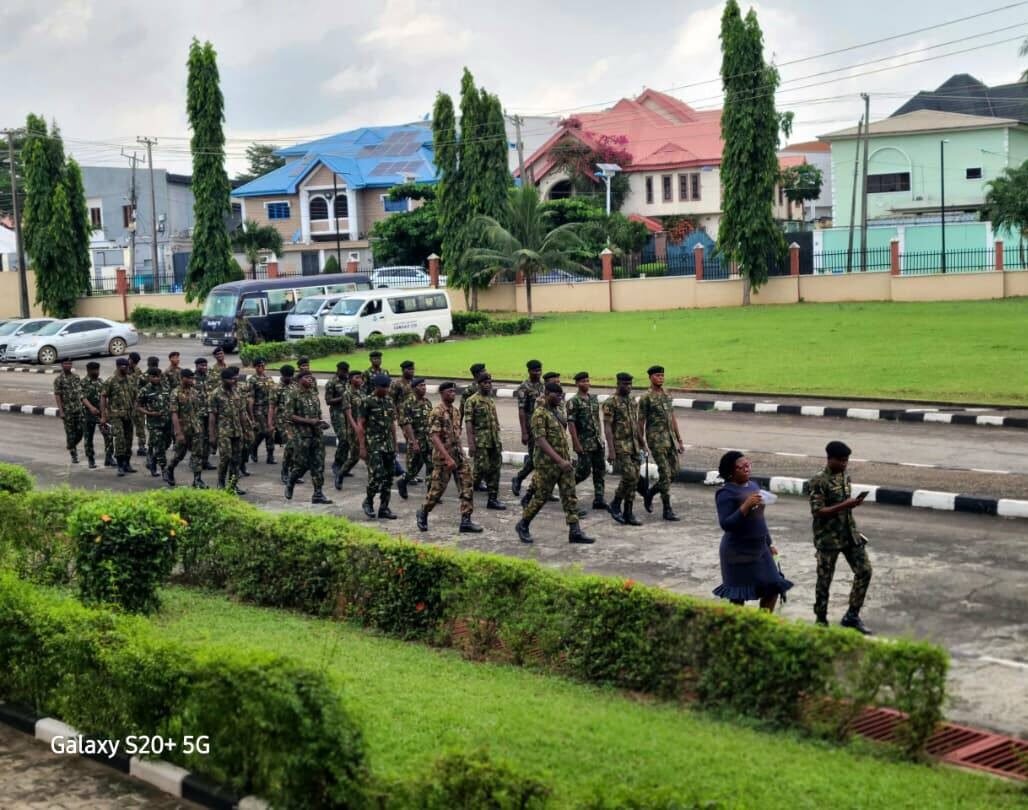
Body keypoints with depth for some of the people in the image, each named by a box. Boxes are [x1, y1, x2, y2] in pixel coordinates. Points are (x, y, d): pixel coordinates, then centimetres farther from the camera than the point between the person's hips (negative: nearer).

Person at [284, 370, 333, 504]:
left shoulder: (314, 394, 13)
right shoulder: (295, 395, -5)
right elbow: (290, 416, -10)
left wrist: (322, 422, 3)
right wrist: (308, 421, -17)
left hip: (317, 434, 6)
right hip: (302, 435, -6)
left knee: (318, 464, 1)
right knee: (301, 464, -2)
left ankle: (318, 494, 3)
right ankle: (290, 485, 25)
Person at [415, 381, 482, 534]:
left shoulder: (455, 411, 9)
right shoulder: (437, 412, -15)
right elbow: (434, 437, -22)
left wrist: (459, 453, 18)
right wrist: (448, 458, -28)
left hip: (459, 456, 7)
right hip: (443, 457, -7)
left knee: (467, 487, -1)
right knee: (437, 489, 4)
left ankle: (465, 521, 0)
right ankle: (423, 513, 28)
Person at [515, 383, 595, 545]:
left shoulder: (558, 412, 11)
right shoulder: (540, 414, -15)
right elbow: (541, 441, -23)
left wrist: (567, 459, 18)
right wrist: (560, 460, -27)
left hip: (565, 463, 8)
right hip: (547, 464, -7)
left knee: (570, 496, 2)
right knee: (541, 497, 2)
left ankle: (575, 532, 2)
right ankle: (523, 525, 21)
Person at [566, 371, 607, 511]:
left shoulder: (594, 398, 12)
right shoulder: (573, 402, -9)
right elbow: (571, 423, -13)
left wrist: (600, 436, 15)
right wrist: (576, 443, -18)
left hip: (597, 441, 7)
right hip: (584, 442, -7)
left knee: (600, 470, 3)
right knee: (584, 470, -5)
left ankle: (598, 500, 5)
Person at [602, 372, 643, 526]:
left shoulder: (633, 402, 14)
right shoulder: (611, 403, -8)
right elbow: (607, 427, -12)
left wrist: (641, 443, 18)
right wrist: (611, 450, -18)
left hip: (634, 445, 7)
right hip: (620, 445, -7)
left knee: (634, 479, 4)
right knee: (629, 476, -17)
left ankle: (628, 513, 10)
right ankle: (616, 504, 4)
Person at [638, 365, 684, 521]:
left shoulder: (667, 396, 14)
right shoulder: (646, 398, -6)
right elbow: (641, 422, -3)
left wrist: (679, 440, 16)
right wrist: (642, 444, -3)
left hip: (670, 439, 7)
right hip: (656, 439, -7)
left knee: (674, 472, 6)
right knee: (665, 474, -8)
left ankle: (649, 494, 27)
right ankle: (667, 510, -2)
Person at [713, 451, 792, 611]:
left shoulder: (753, 485, 9)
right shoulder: (726, 493, -14)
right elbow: (726, 524, -22)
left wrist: (769, 543, 20)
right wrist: (746, 506, -30)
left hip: (760, 549, 8)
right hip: (739, 552, -7)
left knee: (773, 589, 7)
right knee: (738, 596, 0)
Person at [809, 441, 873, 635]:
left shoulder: (845, 476, 8)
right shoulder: (819, 481, -16)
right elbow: (817, 511, -20)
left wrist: (854, 502, 3)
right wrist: (845, 505, -25)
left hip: (849, 533, 7)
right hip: (828, 537, -7)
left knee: (864, 570, 3)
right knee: (825, 579, 3)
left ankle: (852, 616, 16)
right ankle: (821, 620, 18)